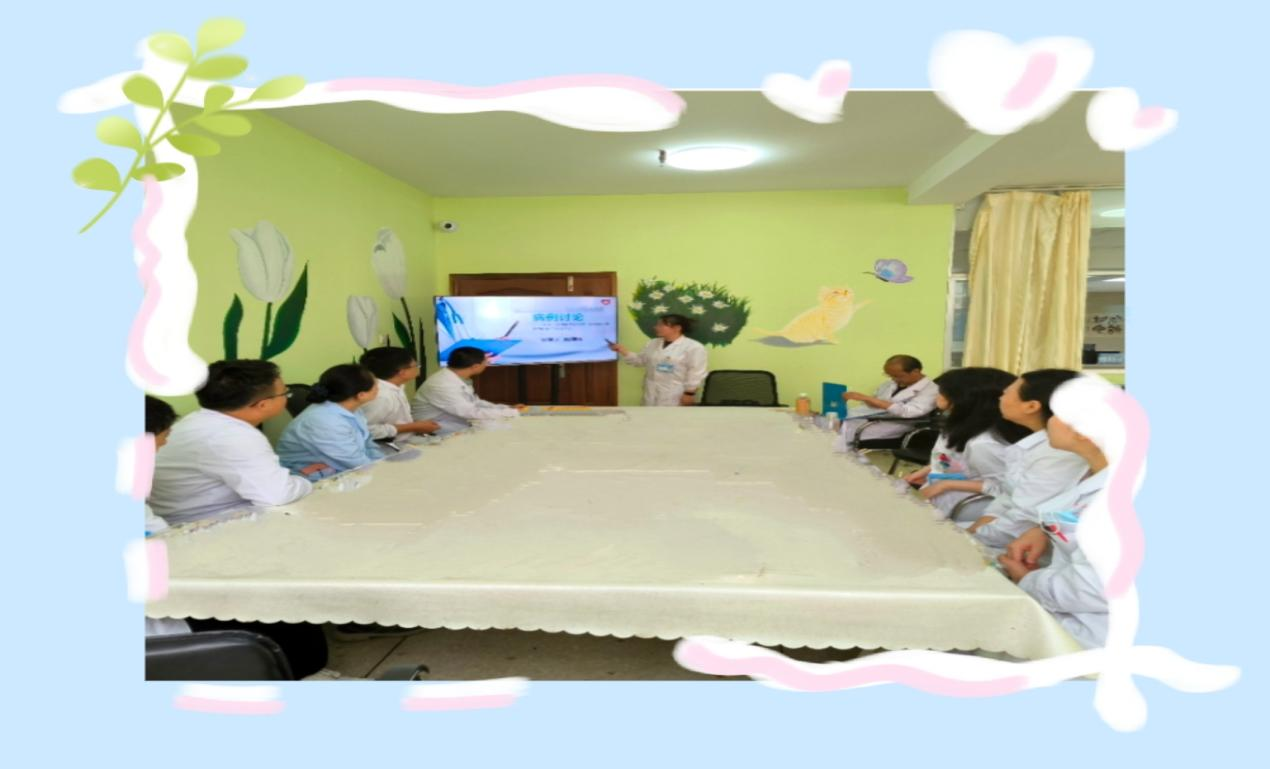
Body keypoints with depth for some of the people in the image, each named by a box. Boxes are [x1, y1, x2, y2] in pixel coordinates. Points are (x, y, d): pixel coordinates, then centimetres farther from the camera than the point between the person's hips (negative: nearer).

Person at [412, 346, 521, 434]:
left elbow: (474, 402, 15)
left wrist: (507, 408, 1)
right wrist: (513, 412, -21)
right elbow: (472, 413, -28)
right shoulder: (442, 385, -27)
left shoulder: (459, 378, 1)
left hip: (459, 429, 9)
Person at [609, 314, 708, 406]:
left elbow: (696, 374, -12)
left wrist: (689, 393, -16)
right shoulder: (653, 344, 12)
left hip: (676, 399, -7)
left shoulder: (693, 347, -9)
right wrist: (622, 351, 6)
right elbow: (639, 360, 19)